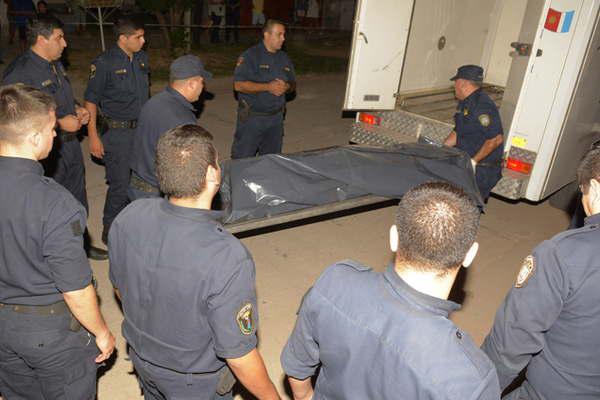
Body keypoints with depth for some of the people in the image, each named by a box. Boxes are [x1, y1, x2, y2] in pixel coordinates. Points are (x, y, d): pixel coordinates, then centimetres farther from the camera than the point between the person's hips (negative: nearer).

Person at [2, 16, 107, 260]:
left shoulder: (56, 65, 9)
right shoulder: (20, 72, -20)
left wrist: (77, 109, 3)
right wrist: (60, 123, -23)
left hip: (71, 144, 9)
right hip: (47, 153, -9)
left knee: (78, 202, 21)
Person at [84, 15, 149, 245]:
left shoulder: (142, 58, 6)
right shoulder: (104, 64, -12)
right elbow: (91, 101, -9)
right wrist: (93, 137, -13)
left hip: (142, 129, 6)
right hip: (117, 132, -6)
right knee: (120, 184, -2)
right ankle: (110, 231, 18)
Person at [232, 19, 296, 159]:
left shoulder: (284, 58, 11)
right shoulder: (250, 56, -8)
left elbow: (293, 84, 18)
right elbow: (238, 84, -16)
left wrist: (286, 87, -7)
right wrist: (268, 87, -21)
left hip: (276, 117, 6)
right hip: (252, 117, -5)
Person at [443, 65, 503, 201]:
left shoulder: (482, 106, -20)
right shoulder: (464, 104, 13)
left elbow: (496, 139, -24)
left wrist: (474, 161, -20)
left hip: (482, 170, -9)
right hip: (465, 165, 9)